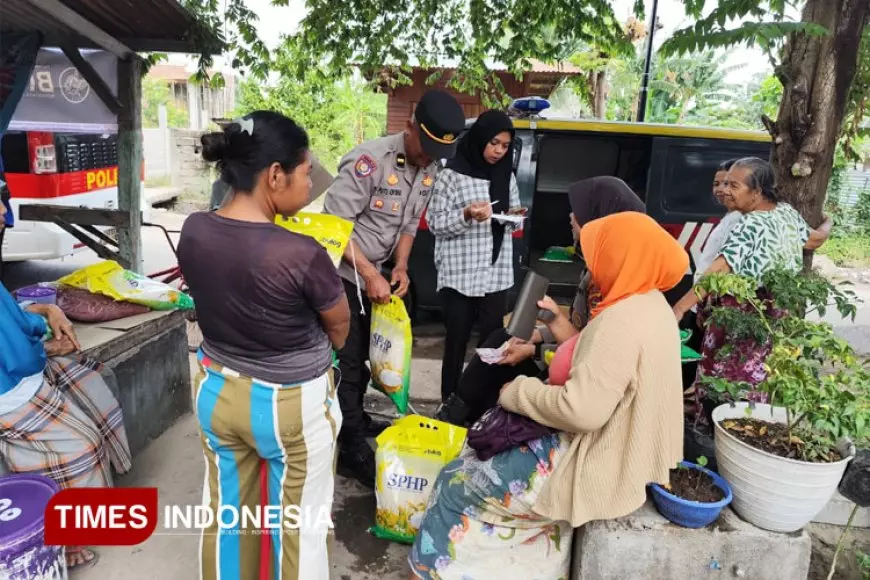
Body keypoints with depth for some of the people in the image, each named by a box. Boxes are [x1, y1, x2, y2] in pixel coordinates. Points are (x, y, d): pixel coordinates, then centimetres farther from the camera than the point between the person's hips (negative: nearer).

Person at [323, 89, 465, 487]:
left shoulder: (430, 170, 1)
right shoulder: (369, 160, -23)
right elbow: (335, 225, -23)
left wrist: (401, 266, -4)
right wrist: (370, 275, -24)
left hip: (376, 274, 7)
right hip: (342, 273, -7)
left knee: (364, 355, 19)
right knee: (347, 361, -2)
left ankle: (356, 419, 39)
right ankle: (352, 450, 9)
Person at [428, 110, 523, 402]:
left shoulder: (507, 176, 11)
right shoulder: (452, 174, -5)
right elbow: (435, 223, -6)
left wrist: (514, 217, -4)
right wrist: (466, 215, -22)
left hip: (496, 274, 4)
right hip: (459, 274, -4)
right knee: (457, 341, 4)